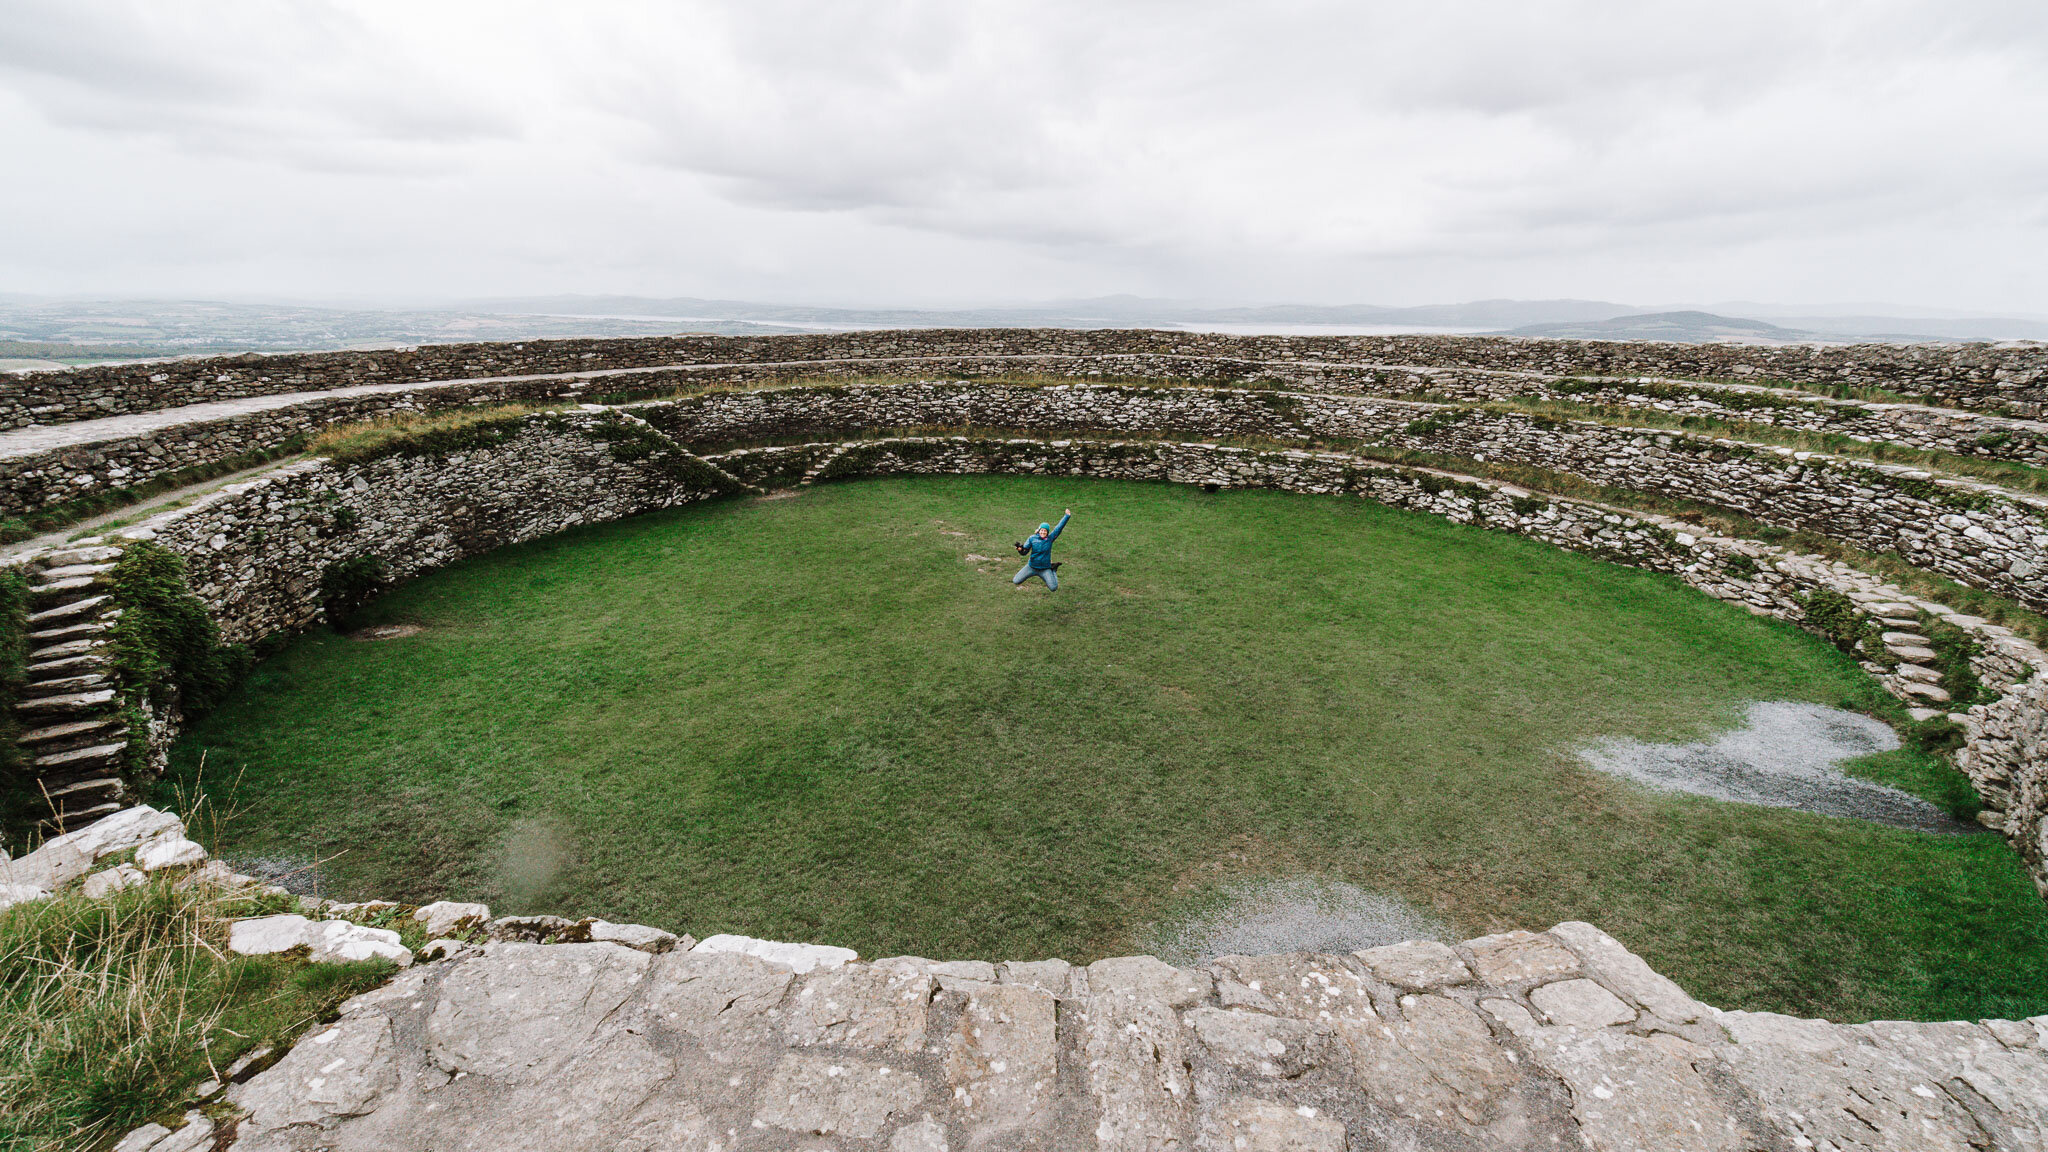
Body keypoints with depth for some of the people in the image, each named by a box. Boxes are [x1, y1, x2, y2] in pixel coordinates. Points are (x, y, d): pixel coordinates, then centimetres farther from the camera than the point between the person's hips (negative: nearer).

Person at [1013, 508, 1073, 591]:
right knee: (1015, 581, -5)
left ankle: (1053, 571, 19)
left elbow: (1059, 527, -7)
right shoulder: (1032, 538, -5)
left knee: (1053, 588, -13)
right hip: (1031, 567, 1)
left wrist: (1067, 516, -12)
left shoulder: (1050, 538, -6)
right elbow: (1024, 552, -4)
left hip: (1045, 569, -1)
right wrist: (1020, 549, -27)